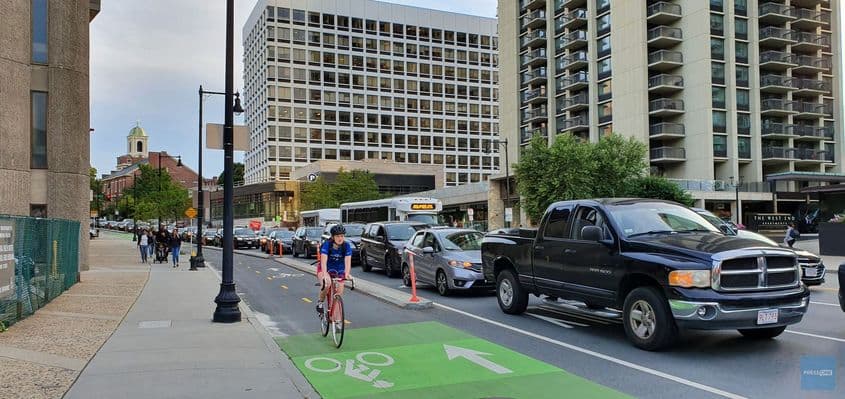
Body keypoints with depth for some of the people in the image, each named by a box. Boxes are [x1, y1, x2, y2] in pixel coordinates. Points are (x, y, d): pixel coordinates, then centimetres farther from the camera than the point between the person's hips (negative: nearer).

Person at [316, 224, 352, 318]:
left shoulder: (347, 246, -18)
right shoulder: (327, 244, -23)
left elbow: (347, 261, -27)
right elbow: (323, 260, -34)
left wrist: (347, 274, -43)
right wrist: (324, 275, -48)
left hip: (339, 271, 3)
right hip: (325, 268, -3)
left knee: (339, 294, -5)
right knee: (326, 283, -34)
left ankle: (337, 319, 6)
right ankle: (320, 302, -6)